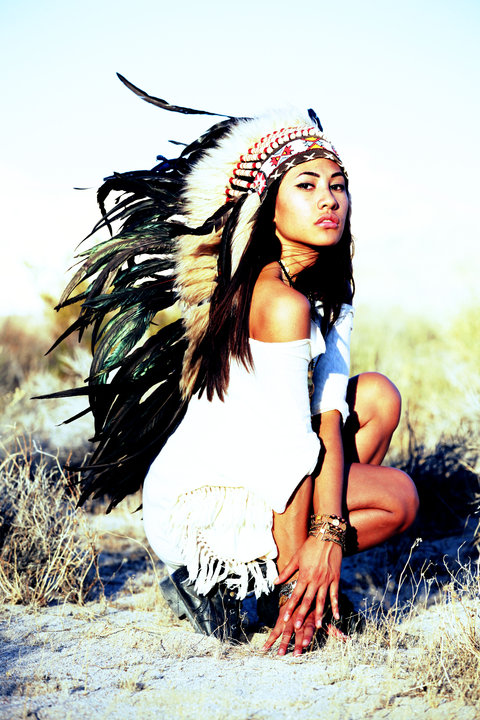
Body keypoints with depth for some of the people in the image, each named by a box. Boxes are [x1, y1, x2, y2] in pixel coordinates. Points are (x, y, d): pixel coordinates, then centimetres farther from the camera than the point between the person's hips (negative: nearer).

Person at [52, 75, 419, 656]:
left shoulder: (329, 295, 6)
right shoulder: (282, 302, -23)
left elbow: (326, 414, -3)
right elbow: (291, 445, -24)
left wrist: (329, 533, -14)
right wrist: (296, 568, -20)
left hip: (245, 477, 9)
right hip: (196, 505, -9)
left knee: (377, 395, 5)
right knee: (398, 497, -7)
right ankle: (216, 581, -3)